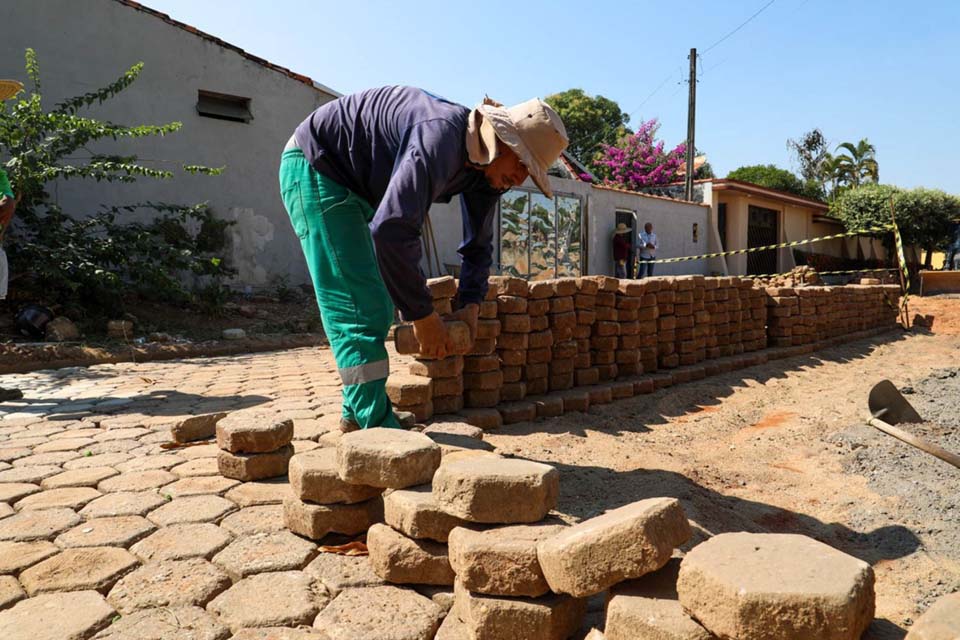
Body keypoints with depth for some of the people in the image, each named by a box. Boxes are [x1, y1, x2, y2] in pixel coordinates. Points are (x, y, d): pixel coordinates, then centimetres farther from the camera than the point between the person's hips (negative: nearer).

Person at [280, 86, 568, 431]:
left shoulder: (487, 167, -4)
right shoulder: (443, 138, -33)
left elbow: (478, 244, 7)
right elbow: (392, 230, -39)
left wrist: (470, 304, -10)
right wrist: (422, 315, -31)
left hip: (355, 187, 10)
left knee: (377, 307, 10)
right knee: (358, 309, -15)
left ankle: (358, 411, 21)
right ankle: (377, 426, -9)